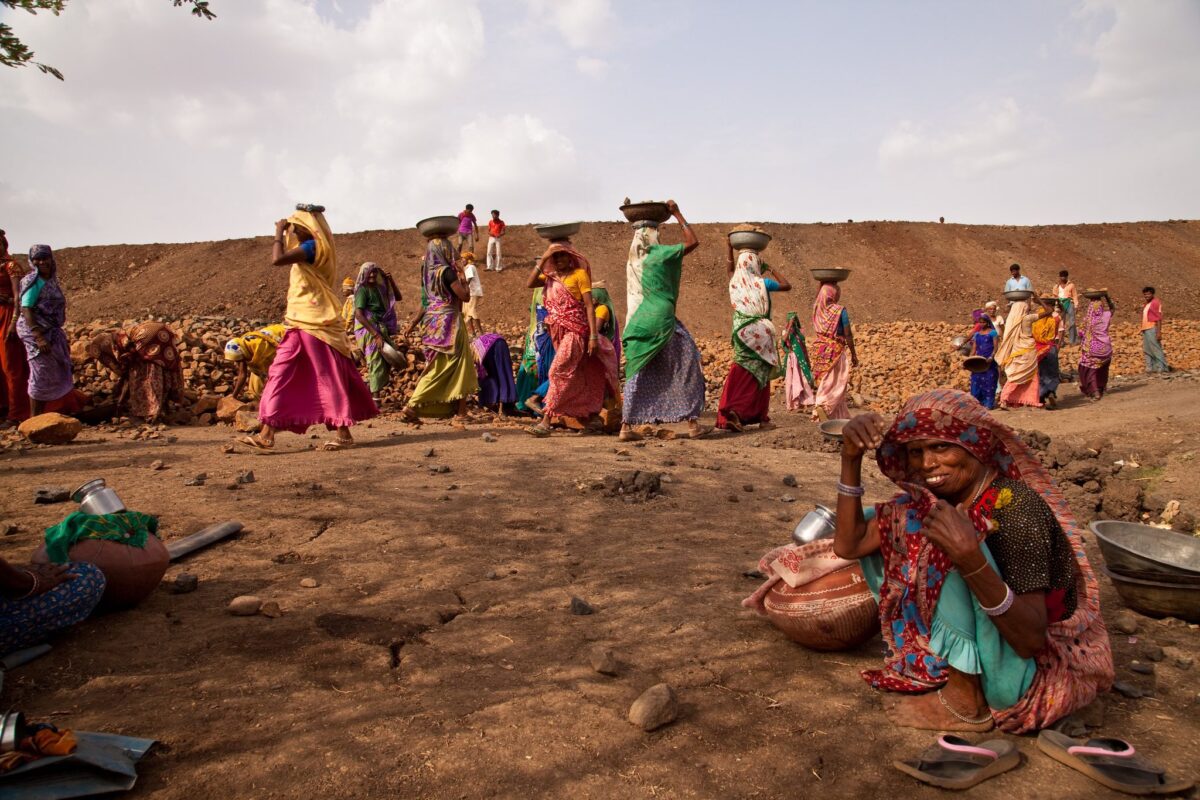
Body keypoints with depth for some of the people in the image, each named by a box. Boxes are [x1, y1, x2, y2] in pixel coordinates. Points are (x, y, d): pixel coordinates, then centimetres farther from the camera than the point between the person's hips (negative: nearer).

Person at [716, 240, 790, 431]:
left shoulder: (735, 282, 5)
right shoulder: (761, 283, -6)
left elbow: (729, 267, 26)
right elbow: (787, 286, 6)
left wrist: (728, 246, 37)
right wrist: (772, 270, 15)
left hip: (741, 333, 4)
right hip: (759, 333, -4)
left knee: (740, 374, 5)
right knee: (758, 376, 3)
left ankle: (728, 413, -3)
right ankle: (761, 417, 3)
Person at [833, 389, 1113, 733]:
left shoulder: (1016, 509, -25)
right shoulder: (935, 498, -4)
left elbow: (1030, 640, -29)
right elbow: (849, 545, -6)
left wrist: (971, 560, -44)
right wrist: (851, 457, -14)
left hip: (1043, 670, -7)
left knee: (949, 558, -28)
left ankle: (966, 701, -11)